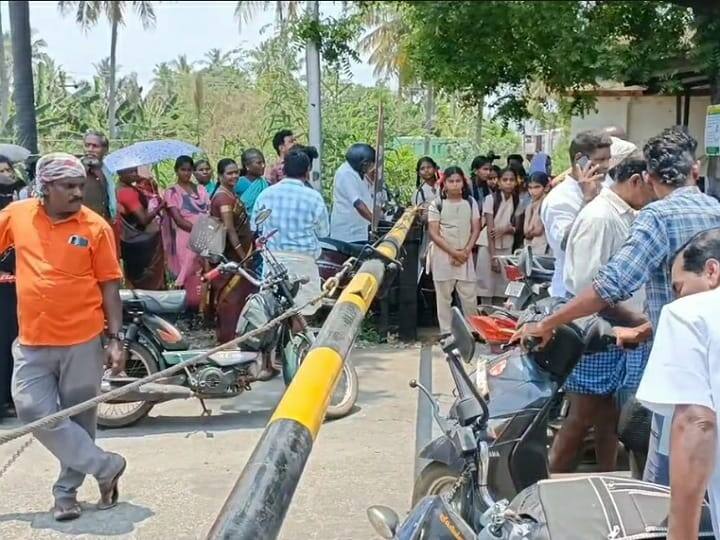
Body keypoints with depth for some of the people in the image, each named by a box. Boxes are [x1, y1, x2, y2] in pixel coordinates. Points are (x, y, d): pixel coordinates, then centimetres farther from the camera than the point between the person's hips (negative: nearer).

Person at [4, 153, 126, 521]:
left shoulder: (95, 227, -6)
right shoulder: (16, 215, 0)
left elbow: (110, 285, -3)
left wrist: (115, 339, -7)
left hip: (83, 342, -2)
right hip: (32, 342, 2)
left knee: (79, 419, 8)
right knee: (34, 413, -4)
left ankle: (67, 490, 27)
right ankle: (105, 466, 8)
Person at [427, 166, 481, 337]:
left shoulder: (470, 203, 5)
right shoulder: (436, 205, -4)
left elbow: (476, 230, 4)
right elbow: (434, 234, -8)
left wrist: (465, 251, -9)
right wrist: (453, 252, -13)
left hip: (465, 256, 2)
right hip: (443, 256, -2)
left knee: (469, 296, 1)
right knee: (443, 296, 3)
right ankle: (446, 332, 10)